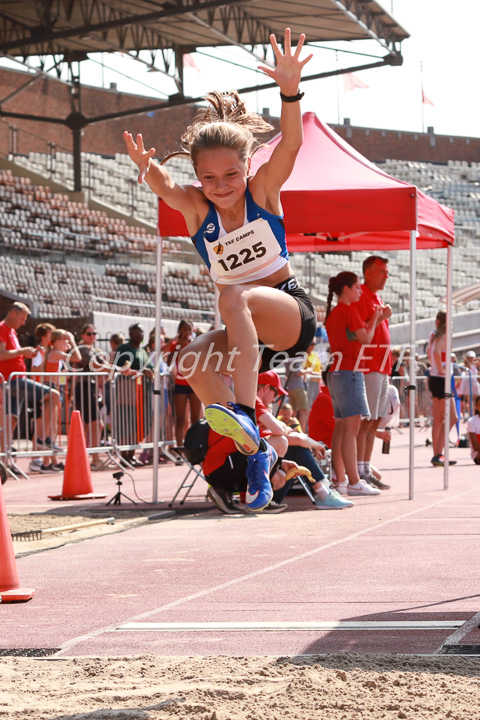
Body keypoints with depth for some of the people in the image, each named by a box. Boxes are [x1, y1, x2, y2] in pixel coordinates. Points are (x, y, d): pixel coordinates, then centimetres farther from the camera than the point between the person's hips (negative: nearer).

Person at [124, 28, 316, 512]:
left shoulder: (263, 190, -11)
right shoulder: (196, 207, -6)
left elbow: (289, 145, -28)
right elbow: (168, 190, -28)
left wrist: (290, 90, -46)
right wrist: (147, 170, -51)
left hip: (291, 314, -4)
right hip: (249, 334, 4)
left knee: (235, 296, -34)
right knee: (192, 363, -25)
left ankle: (245, 413, -43)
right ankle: (255, 448, -13)